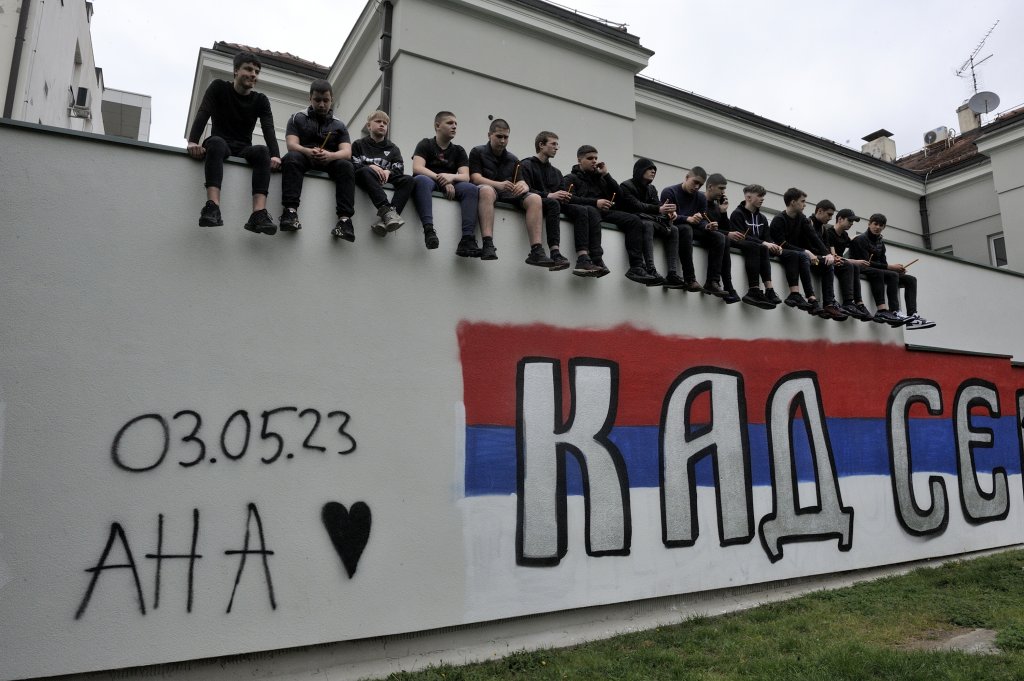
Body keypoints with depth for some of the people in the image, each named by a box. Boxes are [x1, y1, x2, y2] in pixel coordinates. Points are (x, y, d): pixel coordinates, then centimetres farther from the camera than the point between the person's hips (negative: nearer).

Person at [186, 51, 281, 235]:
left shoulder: (261, 100, 10)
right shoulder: (219, 88, 5)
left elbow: (268, 129, -7)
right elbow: (203, 114, -10)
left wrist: (275, 155, -28)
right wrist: (193, 141, -29)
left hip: (243, 150, 2)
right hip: (220, 145, -2)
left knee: (262, 151, -31)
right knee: (216, 142, -36)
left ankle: (259, 214, -52)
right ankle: (212, 207, -57)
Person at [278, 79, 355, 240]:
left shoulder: (339, 126, 16)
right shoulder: (297, 118, 13)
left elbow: (347, 152, -1)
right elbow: (292, 144, -3)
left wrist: (329, 155, -26)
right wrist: (309, 152, -27)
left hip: (329, 162, 1)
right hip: (304, 159, -1)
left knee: (345, 165, -31)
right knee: (291, 158, -34)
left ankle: (345, 219, -45)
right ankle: (290, 211, -48)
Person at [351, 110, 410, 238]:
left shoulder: (393, 148, 26)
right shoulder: (359, 144, 22)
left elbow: (399, 169, 10)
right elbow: (352, 165, 5)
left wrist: (388, 172, -14)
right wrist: (370, 167, -14)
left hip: (386, 180, 2)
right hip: (366, 179, -2)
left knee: (408, 179, -27)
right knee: (366, 171, -37)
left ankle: (384, 219, -48)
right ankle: (386, 210, -58)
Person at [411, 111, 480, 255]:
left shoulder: (458, 150, 19)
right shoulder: (426, 144, 10)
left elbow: (465, 176, 4)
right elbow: (417, 168, -8)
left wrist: (451, 177, -19)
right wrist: (443, 180, -17)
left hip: (450, 188, 3)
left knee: (471, 188, -26)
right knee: (421, 179, -37)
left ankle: (467, 240, -42)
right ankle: (428, 230, -52)